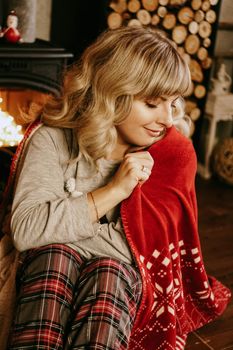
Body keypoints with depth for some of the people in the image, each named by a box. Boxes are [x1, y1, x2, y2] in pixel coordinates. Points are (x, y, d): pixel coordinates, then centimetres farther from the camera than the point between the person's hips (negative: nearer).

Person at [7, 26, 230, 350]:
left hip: (121, 272, 0)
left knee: (108, 271, -32)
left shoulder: (172, 154, -3)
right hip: (49, 264, 1)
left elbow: (144, 247, 0)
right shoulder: (55, 140, -5)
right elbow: (24, 229, -16)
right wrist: (114, 191, -18)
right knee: (55, 253, -31)